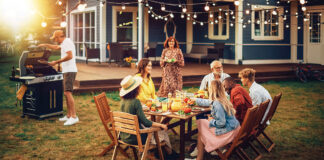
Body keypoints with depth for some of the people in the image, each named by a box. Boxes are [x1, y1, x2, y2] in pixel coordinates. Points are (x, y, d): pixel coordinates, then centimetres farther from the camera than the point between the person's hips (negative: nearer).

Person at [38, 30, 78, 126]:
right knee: (66, 93, 12)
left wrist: (57, 62, -17)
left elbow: (70, 56, -22)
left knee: (68, 92, -18)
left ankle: (74, 117, -21)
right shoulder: (64, 43, 23)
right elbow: (56, 47, 44)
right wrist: (45, 45, 47)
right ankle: (69, 115, 18)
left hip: (69, 71, -11)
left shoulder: (67, 42, -9)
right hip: (67, 71, 11)